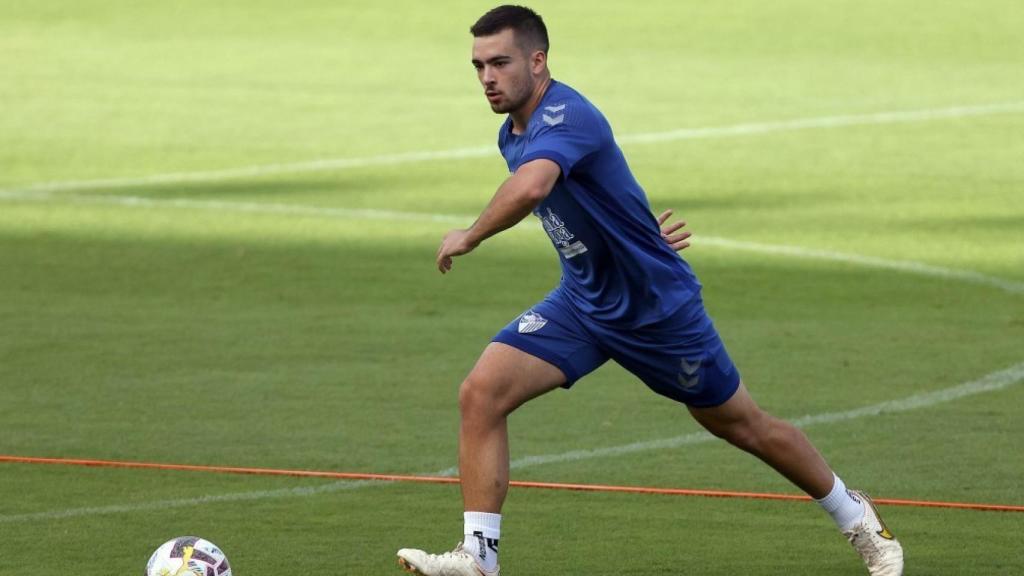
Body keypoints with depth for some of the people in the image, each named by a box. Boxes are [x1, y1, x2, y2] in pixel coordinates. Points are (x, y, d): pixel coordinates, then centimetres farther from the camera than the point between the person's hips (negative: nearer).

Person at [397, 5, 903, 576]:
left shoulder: (566, 117, -29)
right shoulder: (512, 135, 1)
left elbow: (530, 188, -49)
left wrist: (468, 237, -35)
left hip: (659, 307, -7)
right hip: (583, 303, 7)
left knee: (742, 424, 10)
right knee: (481, 394, -13)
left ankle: (857, 518, 33)